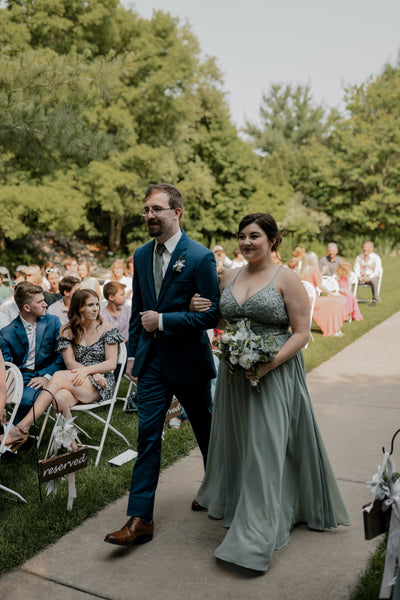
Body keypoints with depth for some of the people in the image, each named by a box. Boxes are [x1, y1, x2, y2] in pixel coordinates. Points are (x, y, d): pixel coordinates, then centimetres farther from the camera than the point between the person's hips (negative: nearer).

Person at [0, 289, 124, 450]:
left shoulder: (107, 329, 3)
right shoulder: (67, 330, 8)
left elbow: (111, 363, -3)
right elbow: (70, 363, 1)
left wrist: (86, 370, -18)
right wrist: (94, 374, -14)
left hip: (101, 385, -3)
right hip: (76, 383, 3)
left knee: (59, 376, -31)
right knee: (60, 399, -36)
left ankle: (23, 427, -32)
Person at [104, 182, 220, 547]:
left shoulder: (200, 257, -13)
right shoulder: (141, 256, 6)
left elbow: (212, 314, -17)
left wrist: (163, 320, -20)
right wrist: (133, 353, 12)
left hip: (188, 362, -4)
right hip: (152, 363, 4)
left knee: (205, 431, 16)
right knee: (148, 436, 3)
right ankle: (140, 519, 11)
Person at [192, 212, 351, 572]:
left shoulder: (287, 279, -9)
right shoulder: (230, 278, 7)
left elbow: (302, 333, -11)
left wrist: (269, 364, -22)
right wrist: (202, 310, -3)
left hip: (274, 373, -5)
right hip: (235, 373, 6)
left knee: (265, 444, -2)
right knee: (233, 437, 20)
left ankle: (256, 537, 9)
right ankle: (223, 496, 45)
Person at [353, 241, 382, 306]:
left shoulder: (376, 258, -1)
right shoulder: (359, 257, 11)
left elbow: (377, 271, -9)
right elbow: (356, 269, 6)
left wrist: (369, 277, -24)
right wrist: (359, 276, -14)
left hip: (372, 277, -3)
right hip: (361, 277, 3)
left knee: (373, 281, -39)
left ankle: (375, 300, -23)